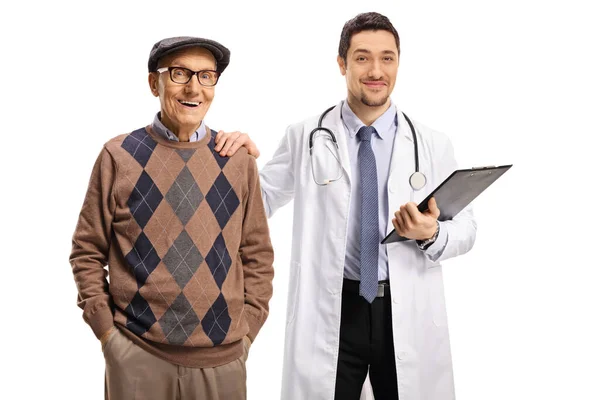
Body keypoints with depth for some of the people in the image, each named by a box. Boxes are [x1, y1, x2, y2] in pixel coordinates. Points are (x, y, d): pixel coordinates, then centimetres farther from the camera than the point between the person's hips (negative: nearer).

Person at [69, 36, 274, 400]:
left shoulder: (238, 159, 3)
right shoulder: (118, 156, -2)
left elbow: (258, 254, 7)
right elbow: (88, 251, 3)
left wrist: (247, 330, 2)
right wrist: (105, 329, -3)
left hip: (223, 356, 2)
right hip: (136, 356, -1)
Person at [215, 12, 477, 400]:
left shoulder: (434, 145, 1)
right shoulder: (305, 137, 0)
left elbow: (465, 227, 2)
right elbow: (259, 201, 6)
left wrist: (433, 234, -18)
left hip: (408, 314, 1)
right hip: (330, 311, -1)